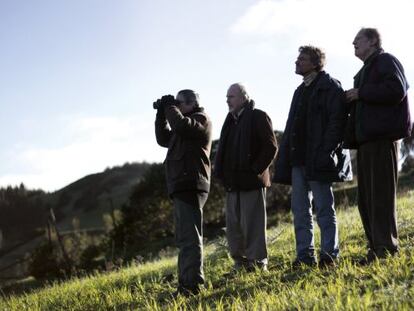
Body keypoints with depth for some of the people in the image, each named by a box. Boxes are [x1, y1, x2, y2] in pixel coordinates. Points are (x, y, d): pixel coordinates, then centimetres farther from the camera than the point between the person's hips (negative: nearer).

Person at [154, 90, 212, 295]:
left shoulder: (201, 119, -2)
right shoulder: (187, 123, 26)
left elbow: (180, 125, -21)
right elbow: (164, 139, 27)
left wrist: (170, 107, -5)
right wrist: (161, 114, 16)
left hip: (190, 186, -10)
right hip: (181, 186, 10)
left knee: (189, 235, -15)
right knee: (185, 237, 12)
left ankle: (191, 284, -18)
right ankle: (189, 281, 17)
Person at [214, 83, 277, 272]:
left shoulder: (258, 117, -5)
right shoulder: (231, 121, 18)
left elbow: (271, 146, -11)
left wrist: (255, 170, -15)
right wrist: (221, 172, 10)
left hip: (251, 181, -8)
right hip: (232, 183, 8)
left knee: (252, 224, -4)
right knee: (233, 225, 10)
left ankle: (257, 262, 3)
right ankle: (240, 261, 17)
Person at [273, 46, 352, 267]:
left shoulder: (329, 86, -3)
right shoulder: (301, 91, 21)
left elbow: (336, 120, -13)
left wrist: (326, 152, -22)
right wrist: (285, 157, 12)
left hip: (318, 160, -8)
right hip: (299, 158, 8)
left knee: (324, 208, -4)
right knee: (300, 210, 6)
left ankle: (330, 254, 1)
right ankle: (305, 255, 10)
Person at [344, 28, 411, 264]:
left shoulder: (386, 61, -1)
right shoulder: (366, 70, 27)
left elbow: (396, 90, -17)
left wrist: (361, 93, -11)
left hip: (382, 138, -10)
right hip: (367, 139, 10)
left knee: (381, 196, -11)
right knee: (367, 199, 8)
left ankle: (387, 249, -10)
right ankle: (377, 248, 12)